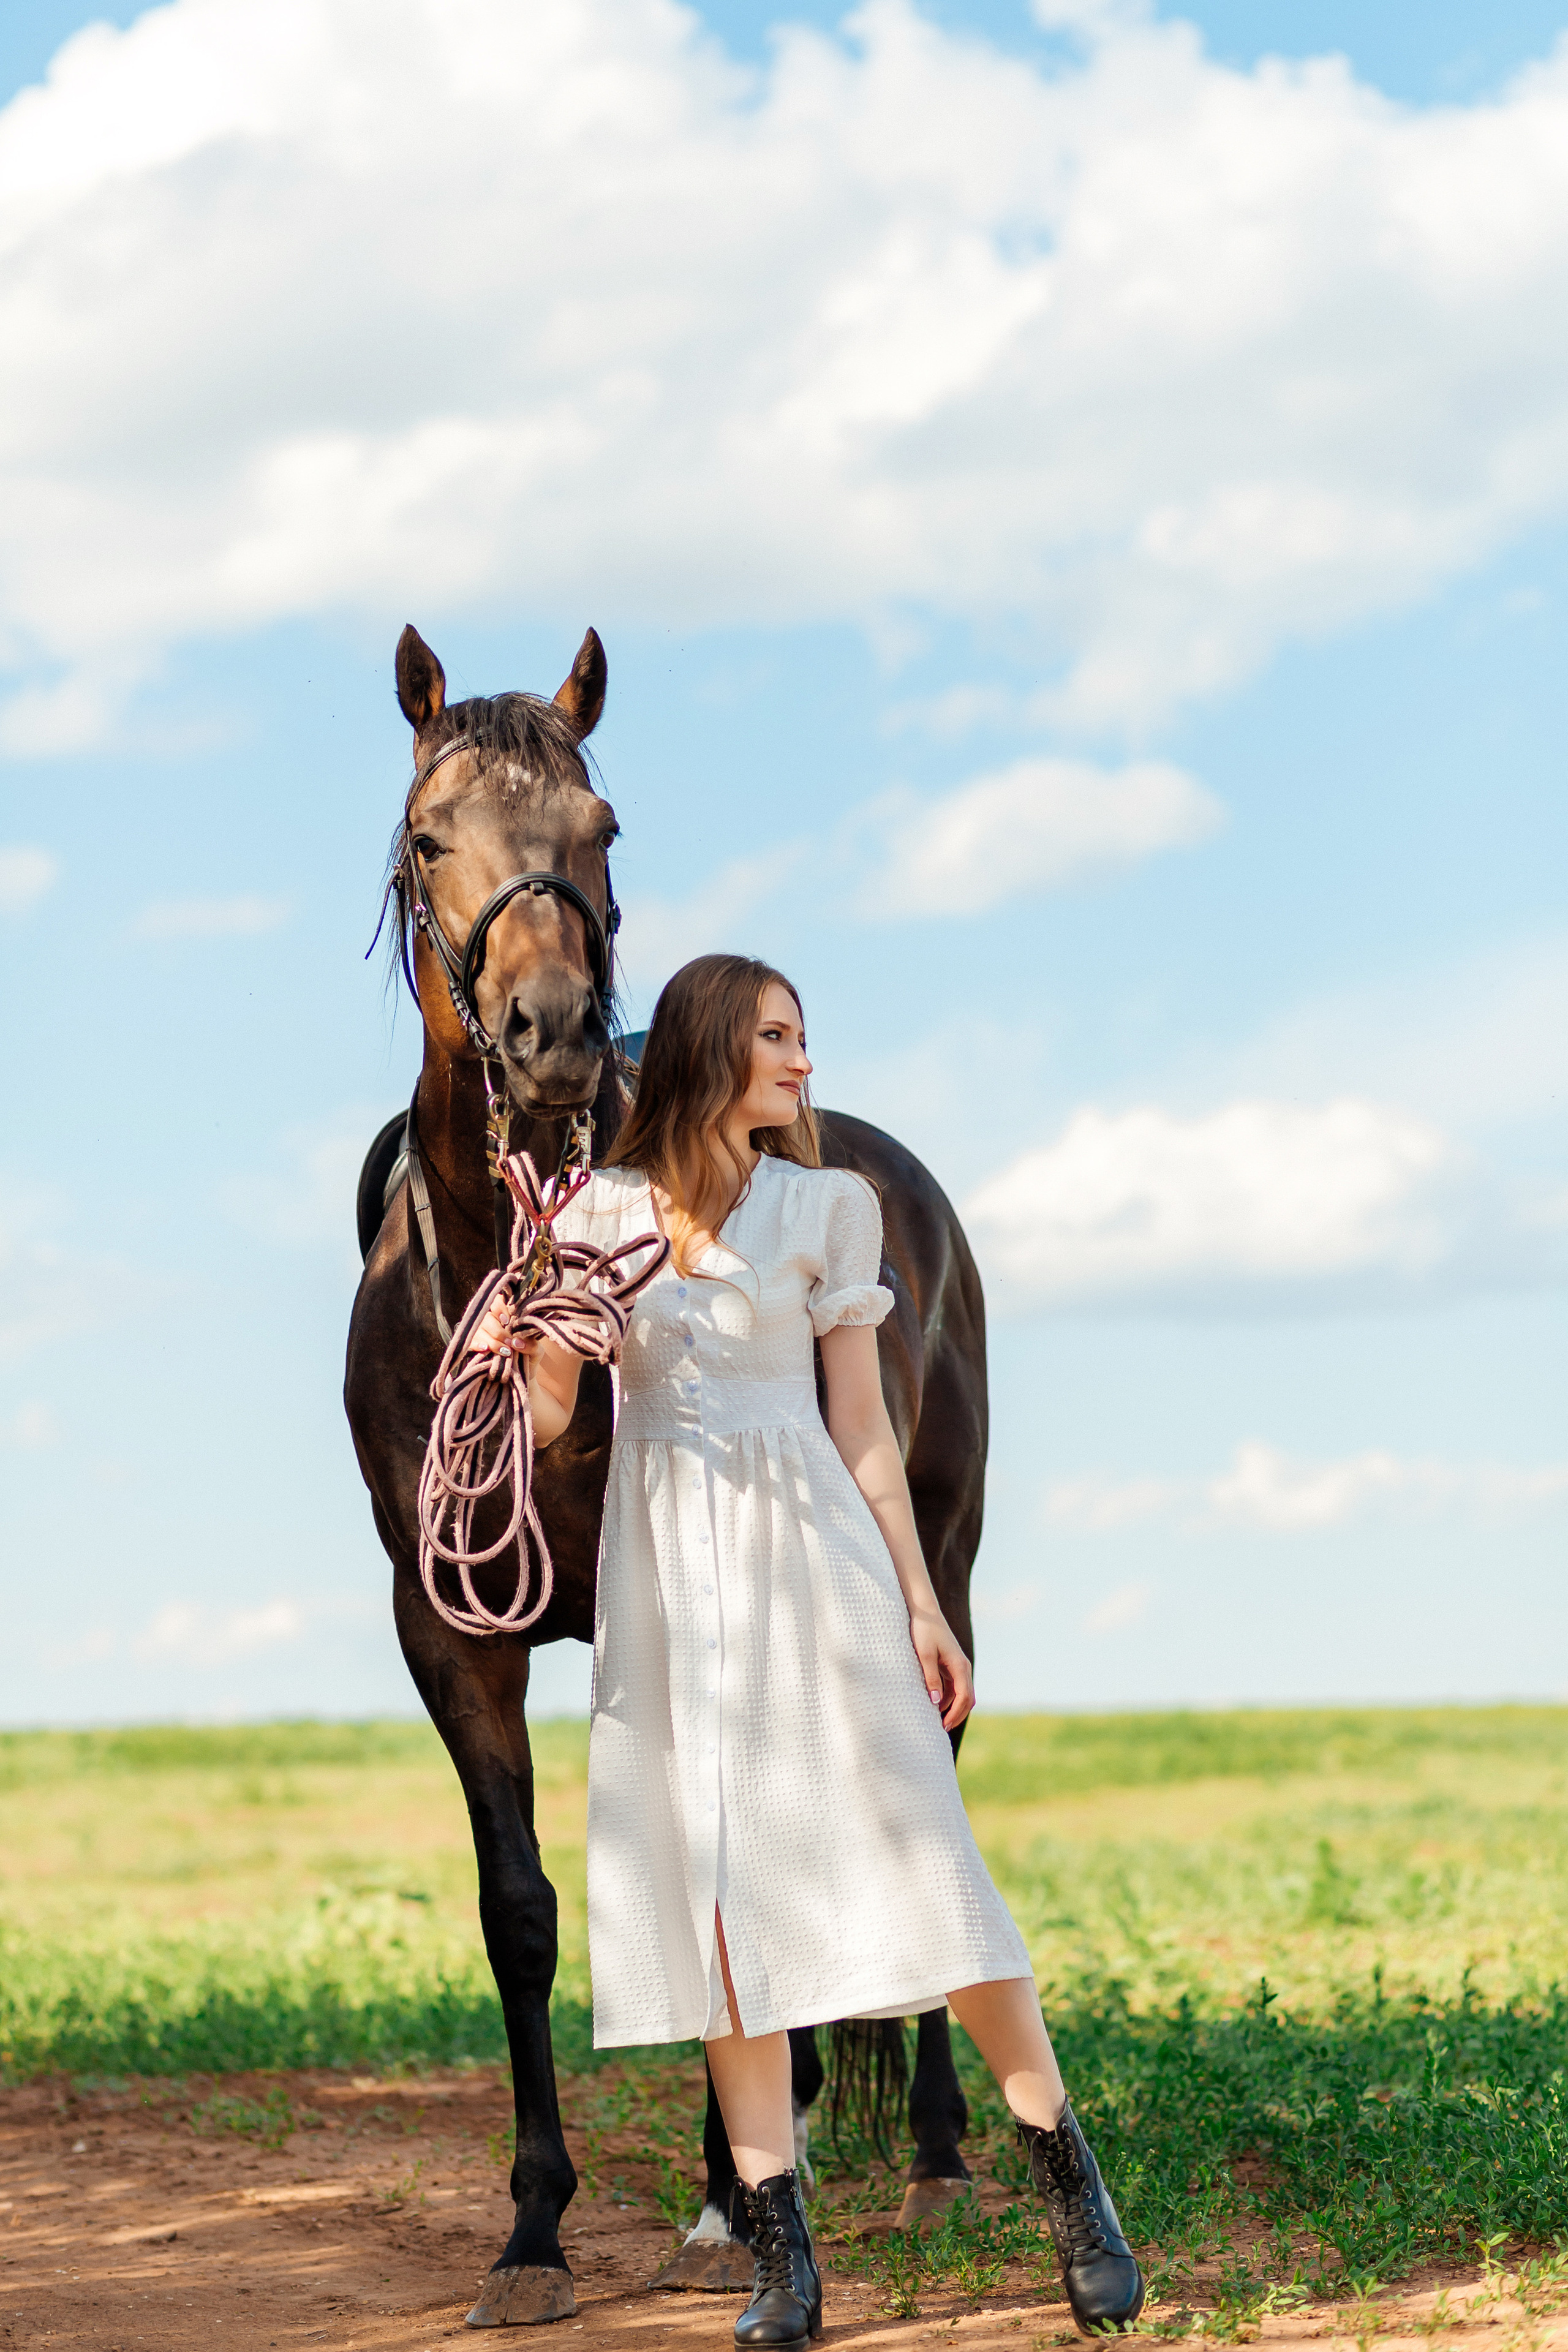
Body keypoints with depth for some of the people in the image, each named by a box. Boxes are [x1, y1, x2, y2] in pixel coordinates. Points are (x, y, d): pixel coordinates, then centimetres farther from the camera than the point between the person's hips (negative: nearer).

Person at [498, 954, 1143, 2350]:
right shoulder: (601, 1211, 8)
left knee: (915, 1856, -6)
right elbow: (549, 1415, 6)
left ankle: (1070, 2177, 7)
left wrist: (922, 1605, 1)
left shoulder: (823, 1207, 6)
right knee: (721, 1889, -1)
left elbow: (864, 1425, 6)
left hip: (807, 1548, -1)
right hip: (666, 1566, 1)